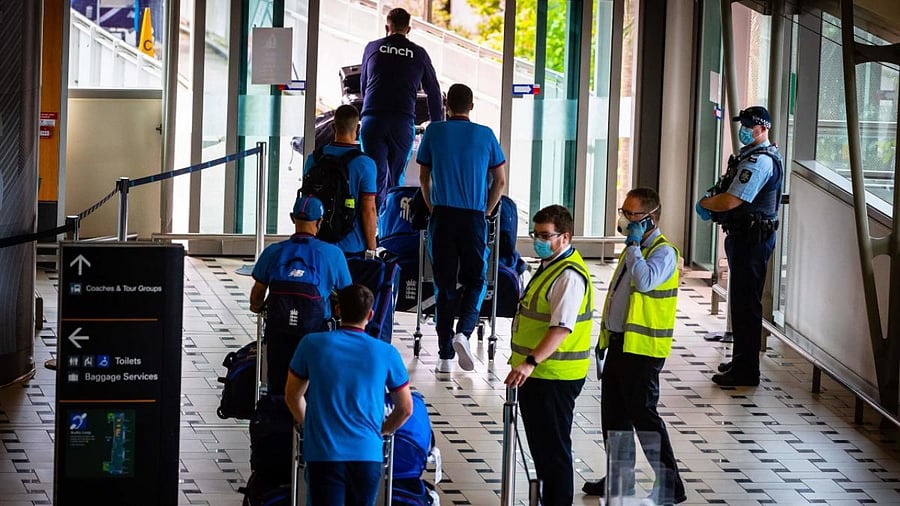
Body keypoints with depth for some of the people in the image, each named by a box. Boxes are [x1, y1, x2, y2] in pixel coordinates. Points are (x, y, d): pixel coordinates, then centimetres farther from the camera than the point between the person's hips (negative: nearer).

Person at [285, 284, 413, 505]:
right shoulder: (386, 353, 2)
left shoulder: (312, 344, 0)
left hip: (323, 452, -1)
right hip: (368, 453, 1)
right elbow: (405, 409, 12)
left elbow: (292, 396, 12)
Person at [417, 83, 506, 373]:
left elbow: (424, 178, 9)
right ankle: (463, 333, -17)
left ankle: (445, 356, 5)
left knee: (444, 284, 6)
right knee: (474, 280, 9)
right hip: (474, 219, -1)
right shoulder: (485, 135, 3)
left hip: (442, 217, 1)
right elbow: (500, 181, 7)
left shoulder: (434, 132, 3)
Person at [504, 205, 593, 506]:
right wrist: (522, 357, 28)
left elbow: (561, 327, -29)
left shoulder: (569, 276, -20)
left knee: (553, 447, -2)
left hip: (555, 376, -10)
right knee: (539, 444, 18)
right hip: (535, 373, 10)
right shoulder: (549, 266, 13)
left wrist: (531, 362, -37)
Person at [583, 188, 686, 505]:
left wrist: (633, 246, -22)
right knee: (613, 413, 14)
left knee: (643, 414, -7)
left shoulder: (663, 252, -14)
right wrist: (604, 337, 21)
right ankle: (620, 479, 26)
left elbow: (645, 281, -34)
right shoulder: (634, 250, 15)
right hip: (620, 344, 9)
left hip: (643, 348, -9)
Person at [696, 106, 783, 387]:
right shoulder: (750, 155, 16)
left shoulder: (759, 161, -19)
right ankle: (741, 362, 29)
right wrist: (712, 202, 4)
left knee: (746, 303, -7)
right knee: (742, 301, 19)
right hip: (744, 236, 11)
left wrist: (705, 203, -7)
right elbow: (730, 194, 24)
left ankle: (746, 372, -4)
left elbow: (731, 201, -25)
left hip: (751, 239, -11)